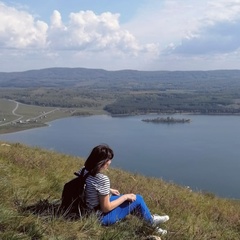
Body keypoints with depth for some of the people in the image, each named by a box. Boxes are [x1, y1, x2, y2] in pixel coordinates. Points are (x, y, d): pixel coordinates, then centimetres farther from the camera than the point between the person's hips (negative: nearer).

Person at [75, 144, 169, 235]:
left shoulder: (84, 170, -10)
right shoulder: (103, 179, -32)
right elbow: (106, 208, -24)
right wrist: (125, 197, -13)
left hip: (89, 211, 8)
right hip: (102, 217, -8)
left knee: (129, 198, 22)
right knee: (138, 199, 4)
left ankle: (149, 218, 36)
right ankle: (151, 222, 30)